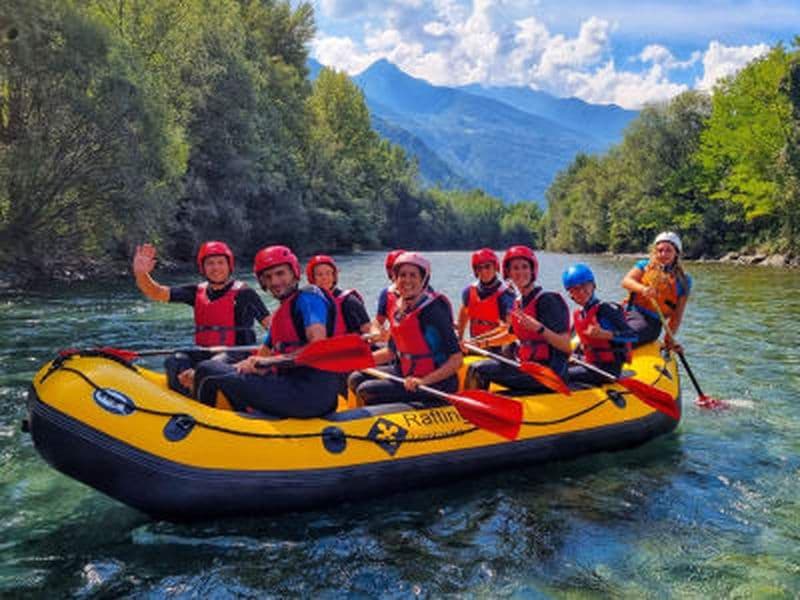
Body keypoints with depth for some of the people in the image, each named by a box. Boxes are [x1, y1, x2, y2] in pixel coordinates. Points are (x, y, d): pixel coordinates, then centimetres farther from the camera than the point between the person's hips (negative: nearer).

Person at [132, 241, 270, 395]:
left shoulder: (243, 293, -3)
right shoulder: (197, 292, 11)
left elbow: (270, 324, -8)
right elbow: (157, 293, 7)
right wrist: (141, 273, -11)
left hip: (235, 355, -5)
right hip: (204, 353, 5)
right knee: (174, 362, -23)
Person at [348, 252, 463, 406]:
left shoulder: (432, 310, -20)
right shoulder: (399, 308, 4)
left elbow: (456, 360, -23)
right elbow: (392, 352, 14)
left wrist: (424, 381, -31)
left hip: (436, 383, -9)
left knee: (366, 391, -16)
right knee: (356, 379, 9)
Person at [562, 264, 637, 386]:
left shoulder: (605, 309, -14)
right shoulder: (577, 315, 9)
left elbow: (633, 335, -21)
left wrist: (603, 334, -33)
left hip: (609, 367, -8)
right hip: (591, 365, 8)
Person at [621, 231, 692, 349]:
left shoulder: (683, 280, 9)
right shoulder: (645, 265, 14)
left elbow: (677, 315, 6)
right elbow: (626, 281, -6)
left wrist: (669, 338, -4)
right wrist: (642, 288, -27)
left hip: (652, 322, -3)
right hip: (631, 312, 3)